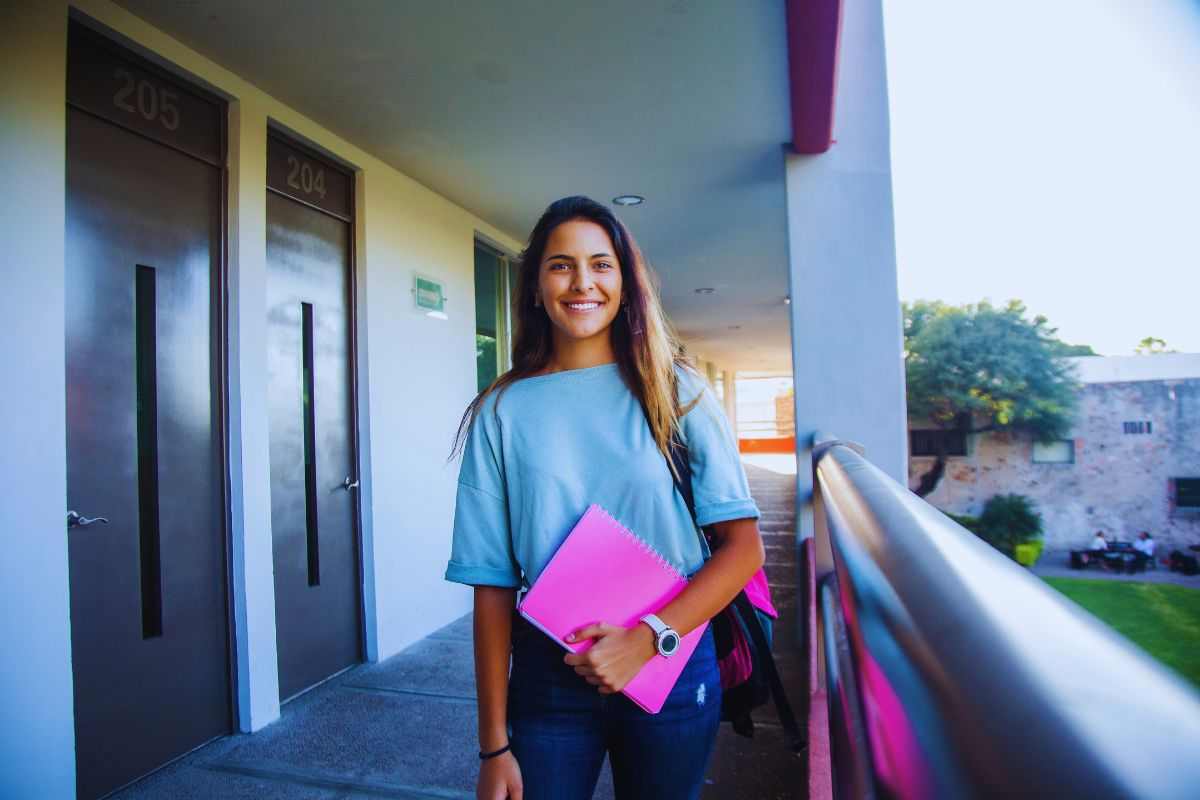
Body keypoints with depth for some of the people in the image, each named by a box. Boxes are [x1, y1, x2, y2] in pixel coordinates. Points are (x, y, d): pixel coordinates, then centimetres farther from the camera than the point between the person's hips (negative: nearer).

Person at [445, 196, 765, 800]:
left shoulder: (675, 392, -3)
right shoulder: (502, 412, -3)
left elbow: (744, 547, -6)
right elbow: (493, 581, -3)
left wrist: (647, 637, -18)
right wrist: (494, 745, -4)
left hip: (672, 669, 1)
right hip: (548, 679, 0)